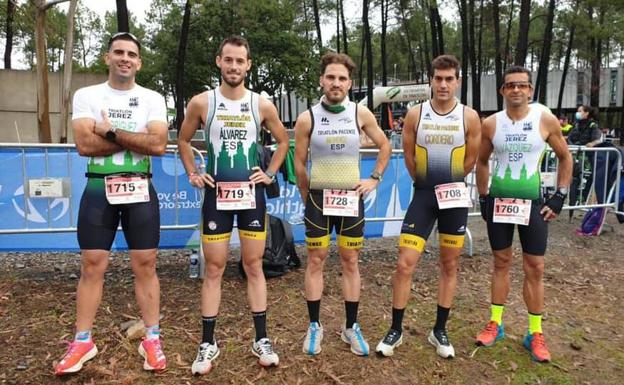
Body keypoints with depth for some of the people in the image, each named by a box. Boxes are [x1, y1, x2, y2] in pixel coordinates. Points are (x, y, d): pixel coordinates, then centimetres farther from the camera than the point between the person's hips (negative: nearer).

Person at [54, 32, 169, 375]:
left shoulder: (152, 99, 3)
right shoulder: (86, 96, 4)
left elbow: (159, 145, -11)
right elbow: (84, 144, -11)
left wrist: (112, 132, -12)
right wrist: (137, 138, -10)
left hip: (139, 190, 0)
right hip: (98, 189, 1)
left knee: (145, 264, 3)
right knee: (92, 265, 4)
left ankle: (152, 340, 14)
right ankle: (82, 342, 17)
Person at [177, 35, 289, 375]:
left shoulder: (262, 105, 1)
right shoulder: (201, 102, -1)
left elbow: (283, 141, 15)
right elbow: (183, 141, 14)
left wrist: (271, 174, 4)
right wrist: (192, 174, 2)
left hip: (251, 194, 1)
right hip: (217, 195, 0)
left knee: (254, 266, 7)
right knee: (213, 269, 5)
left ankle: (261, 340, 17)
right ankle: (208, 343, 16)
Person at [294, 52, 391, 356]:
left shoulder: (361, 114, -1)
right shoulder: (307, 118, -5)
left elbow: (384, 146, 13)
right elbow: (299, 164, 2)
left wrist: (374, 179, 4)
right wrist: (308, 200, 7)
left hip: (351, 198, 1)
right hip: (318, 198, -1)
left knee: (350, 262, 8)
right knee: (316, 261, 5)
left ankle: (351, 327, 21)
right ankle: (314, 325, 20)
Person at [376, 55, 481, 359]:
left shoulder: (469, 117, -4)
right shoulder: (415, 114, -3)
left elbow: (470, 160, 5)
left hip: (455, 196, 1)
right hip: (423, 194, 0)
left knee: (450, 265, 9)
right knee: (405, 263, -6)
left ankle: (439, 330, 25)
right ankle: (396, 329, 11)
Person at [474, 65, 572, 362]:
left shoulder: (546, 120, -4)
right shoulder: (491, 124, -1)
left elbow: (564, 157, 6)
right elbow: (482, 162, 11)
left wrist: (560, 196, 0)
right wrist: (483, 197, 7)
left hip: (533, 203, -1)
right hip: (498, 201, 1)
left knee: (535, 268, 3)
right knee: (501, 263, 10)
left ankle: (535, 334, 16)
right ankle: (495, 324, 22)